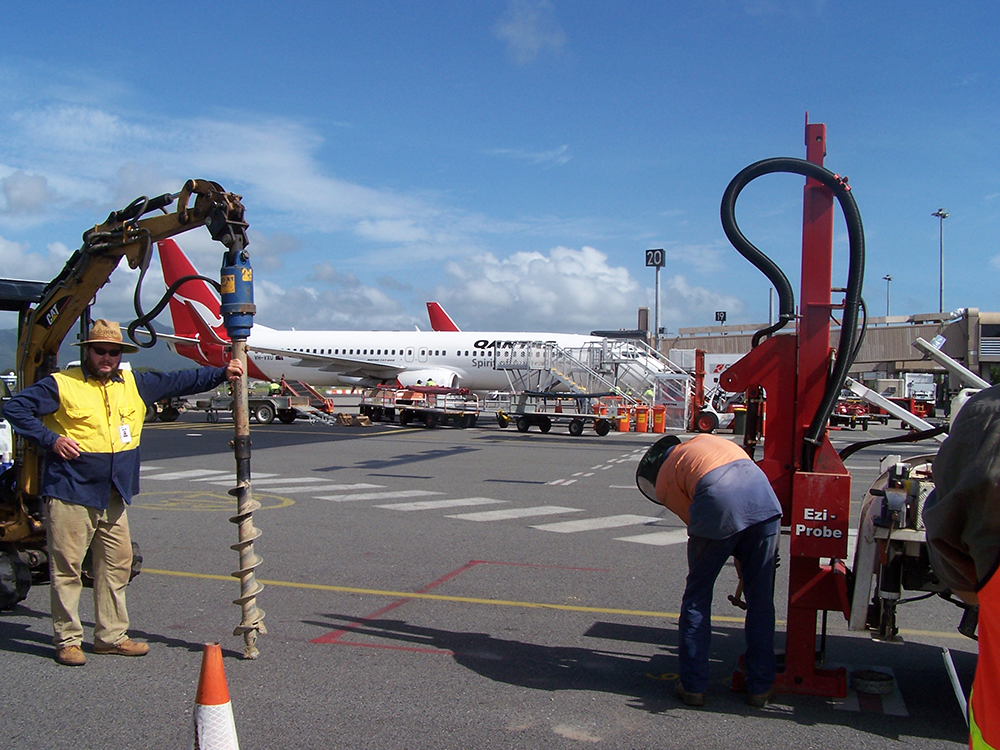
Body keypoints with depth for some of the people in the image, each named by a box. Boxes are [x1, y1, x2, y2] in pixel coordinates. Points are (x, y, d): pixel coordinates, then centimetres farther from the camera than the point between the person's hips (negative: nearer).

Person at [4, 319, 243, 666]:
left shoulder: (134, 385, 11)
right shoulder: (61, 385, -4)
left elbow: (178, 381, 15)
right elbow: (15, 408, -4)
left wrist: (222, 373, 9)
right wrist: (51, 439, -12)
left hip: (114, 498, 6)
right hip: (70, 495, -6)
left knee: (117, 565, 10)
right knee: (67, 568, 0)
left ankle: (112, 636, 21)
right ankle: (67, 639, 13)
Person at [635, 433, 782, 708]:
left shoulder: (663, 480, 23)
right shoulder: (705, 440, 37)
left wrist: (739, 559, 28)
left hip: (718, 503, -3)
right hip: (763, 496, 4)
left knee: (697, 595, 15)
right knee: (760, 598, 15)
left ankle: (693, 685, 22)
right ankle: (761, 687, 24)